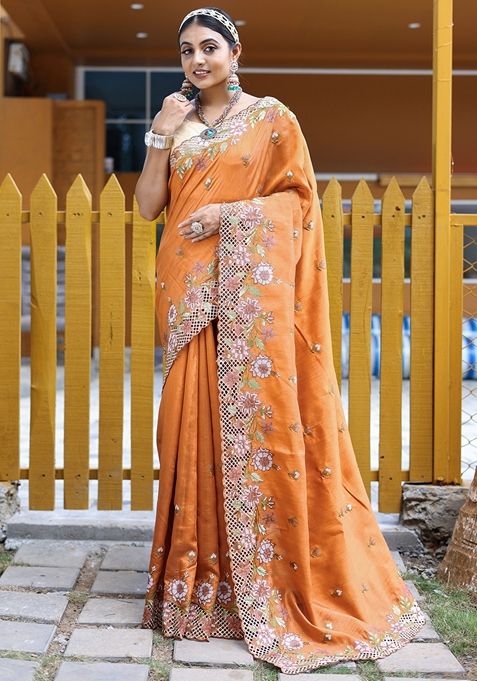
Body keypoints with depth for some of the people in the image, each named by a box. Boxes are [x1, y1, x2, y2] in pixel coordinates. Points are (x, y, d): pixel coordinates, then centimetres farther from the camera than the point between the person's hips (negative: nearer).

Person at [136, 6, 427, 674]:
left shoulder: (271, 117, 5)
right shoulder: (177, 124, 17)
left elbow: (298, 196, -1)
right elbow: (148, 205, 10)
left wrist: (231, 212, -12)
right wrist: (161, 136, 0)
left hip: (254, 288, -4)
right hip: (191, 292, 4)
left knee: (259, 415, -6)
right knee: (196, 421, 1)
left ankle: (275, 582, 5)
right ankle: (202, 577, 11)